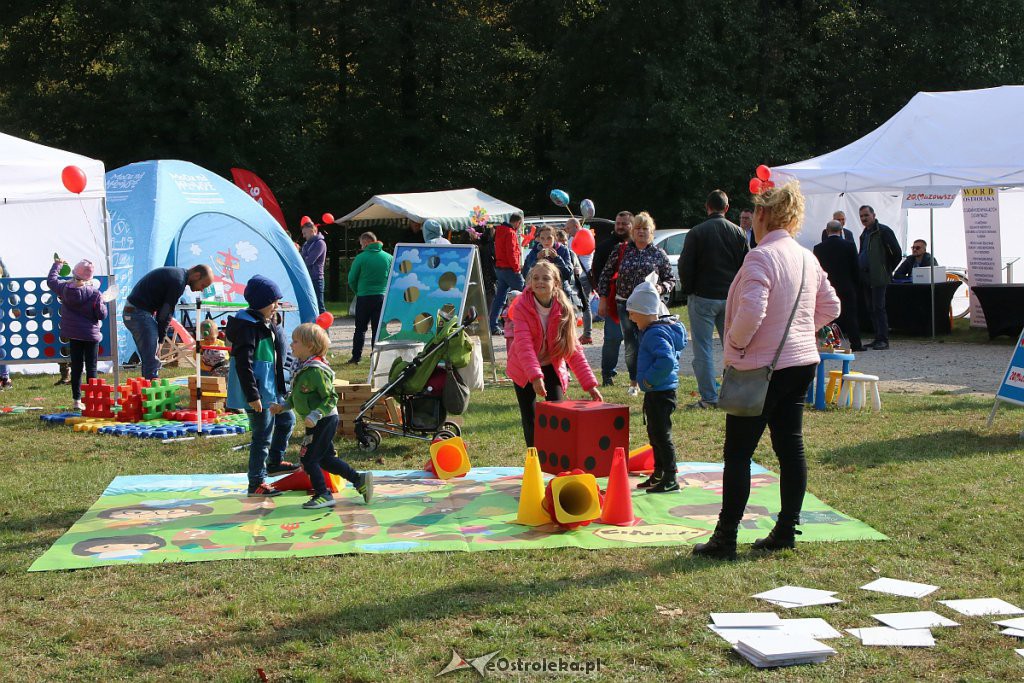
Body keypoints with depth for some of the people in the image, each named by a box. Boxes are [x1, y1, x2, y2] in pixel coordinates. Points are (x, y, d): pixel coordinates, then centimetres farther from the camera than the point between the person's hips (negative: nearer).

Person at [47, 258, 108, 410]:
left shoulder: (64, 288, -5)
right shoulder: (95, 293, -16)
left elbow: (51, 280, 15)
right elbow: (102, 315, -13)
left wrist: (57, 264, 28)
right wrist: (101, 303, 4)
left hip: (73, 335, 4)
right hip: (91, 334, -4)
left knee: (76, 367, 12)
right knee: (91, 368, 2)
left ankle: (77, 400, 13)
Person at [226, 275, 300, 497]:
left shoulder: (266, 324, 12)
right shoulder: (248, 327, -19)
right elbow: (243, 364, -24)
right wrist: (252, 395, -25)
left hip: (271, 389, 10)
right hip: (258, 393, -10)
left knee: (286, 420, 24)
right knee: (262, 436, -3)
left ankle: (275, 461, 39)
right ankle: (256, 483, 6)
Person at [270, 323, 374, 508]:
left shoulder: (316, 371, -22)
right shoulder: (304, 368, 8)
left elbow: (330, 398, -23)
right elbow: (297, 396, 21)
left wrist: (315, 416, -31)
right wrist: (283, 406, 10)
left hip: (323, 422, -10)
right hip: (319, 423, 10)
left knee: (308, 459, -4)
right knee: (326, 459, 16)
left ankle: (323, 495, 7)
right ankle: (359, 479, 23)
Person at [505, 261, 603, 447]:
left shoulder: (563, 310, -12)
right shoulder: (521, 307, -19)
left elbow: (574, 349, -10)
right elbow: (524, 344, -30)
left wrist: (590, 384, -16)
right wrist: (535, 376, -45)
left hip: (552, 368, 1)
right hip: (524, 370, -1)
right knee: (530, 421, -1)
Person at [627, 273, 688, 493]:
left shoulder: (657, 333, -21)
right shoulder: (654, 329, 12)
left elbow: (666, 361, -34)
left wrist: (648, 380, -23)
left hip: (660, 392, -11)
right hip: (655, 391, 11)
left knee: (661, 434, -6)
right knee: (655, 434, 19)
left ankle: (670, 480, -1)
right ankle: (658, 474, 30)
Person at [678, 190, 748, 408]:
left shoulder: (696, 233, -8)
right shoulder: (738, 232, 3)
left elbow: (685, 266, -8)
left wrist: (689, 291, 7)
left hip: (703, 297, -4)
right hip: (731, 299, 4)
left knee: (703, 349, 0)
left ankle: (709, 398, -3)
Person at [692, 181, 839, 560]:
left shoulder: (761, 257, -17)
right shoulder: (807, 259, 9)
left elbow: (751, 312, -26)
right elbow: (830, 307, 17)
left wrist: (735, 345, -11)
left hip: (763, 367, -8)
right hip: (802, 362, 8)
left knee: (738, 453, -1)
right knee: (790, 446, 12)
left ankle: (725, 539, 2)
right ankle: (787, 530, 17)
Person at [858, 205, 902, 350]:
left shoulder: (883, 231, -7)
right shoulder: (864, 234, 19)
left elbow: (897, 252, -9)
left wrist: (888, 270, -3)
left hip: (878, 278, -9)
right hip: (866, 278, 9)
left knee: (878, 308, -11)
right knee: (871, 309, 9)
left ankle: (883, 340, -10)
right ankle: (878, 338, 13)